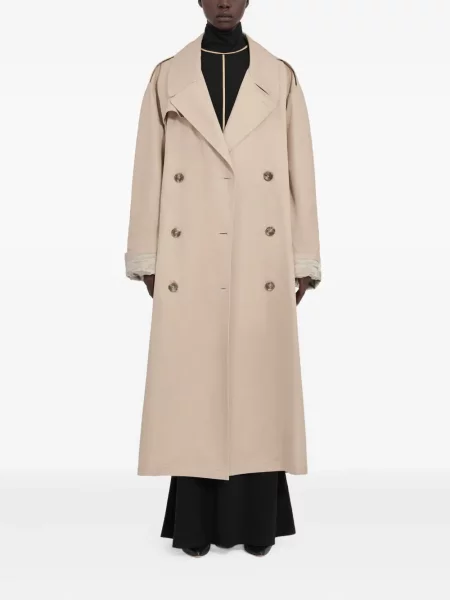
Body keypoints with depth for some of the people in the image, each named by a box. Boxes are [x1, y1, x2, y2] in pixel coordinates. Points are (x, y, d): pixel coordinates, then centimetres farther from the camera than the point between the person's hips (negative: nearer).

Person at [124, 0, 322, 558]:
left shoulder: (280, 77, 10)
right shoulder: (168, 76, 10)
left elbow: (301, 172, 6)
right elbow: (149, 171, 6)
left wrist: (304, 261, 2)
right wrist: (146, 258, 2)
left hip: (261, 263, 1)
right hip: (189, 262, 0)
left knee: (258, 382, 5)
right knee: (193, 386, 3)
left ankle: (256, 518, 21)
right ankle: (197, 521, 19)